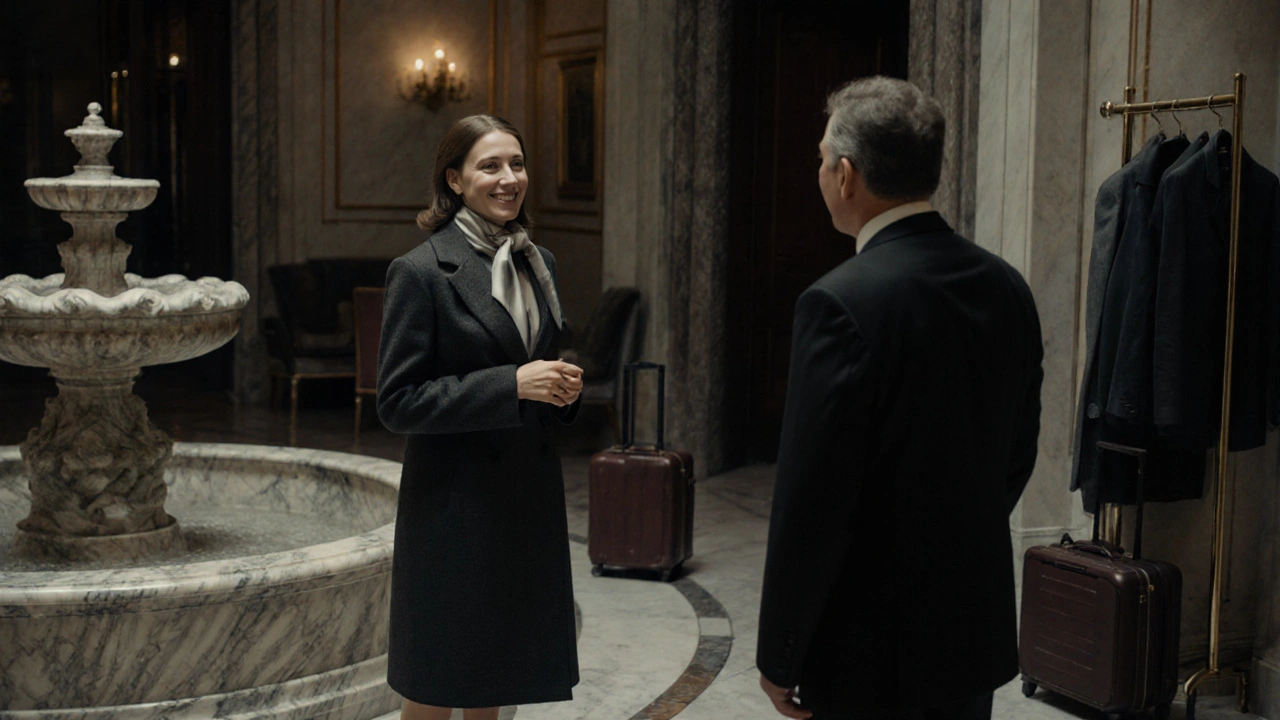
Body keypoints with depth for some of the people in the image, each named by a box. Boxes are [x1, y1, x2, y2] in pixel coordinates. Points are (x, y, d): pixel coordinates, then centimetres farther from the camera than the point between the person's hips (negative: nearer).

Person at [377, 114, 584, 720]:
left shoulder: (539, 263, 10)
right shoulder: (420, 272, -11)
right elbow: (397, 402, -15)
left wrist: (562, 386, -2)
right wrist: (512, 385, -21)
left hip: (528, 496, 6)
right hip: (454, 503, -6)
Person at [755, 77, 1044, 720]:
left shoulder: (842, 303, -20)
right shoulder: (1006, 288, 1)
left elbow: (810, 503, -19)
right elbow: (1016, 458, 11)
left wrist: (779, 656, -9)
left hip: (872, 650, -7)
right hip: (977, 635, 7)